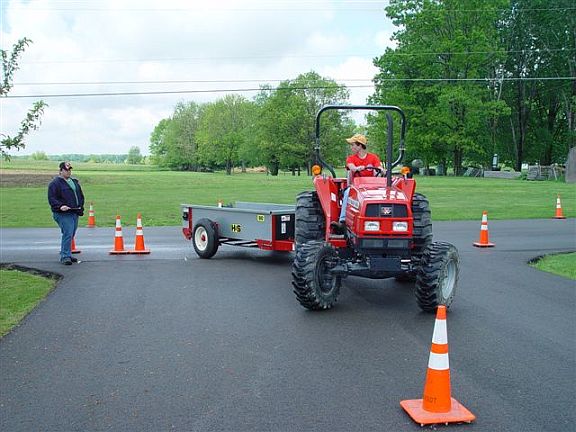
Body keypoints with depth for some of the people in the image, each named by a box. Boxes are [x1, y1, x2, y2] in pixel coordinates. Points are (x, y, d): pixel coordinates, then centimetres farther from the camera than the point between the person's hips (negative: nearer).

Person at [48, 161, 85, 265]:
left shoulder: (75, 182, 19)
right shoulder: (55, 183, -5)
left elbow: (81, 196, 26)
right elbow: (51, 198, -11)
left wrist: (81, 207, 12)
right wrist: (60, 206, -26)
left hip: (75, 213, 8)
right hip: (63, 214, -7)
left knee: (71, 235, 11)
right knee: (68, 234, -15)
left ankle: (65, 255, 22)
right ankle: (65, 256, -11)